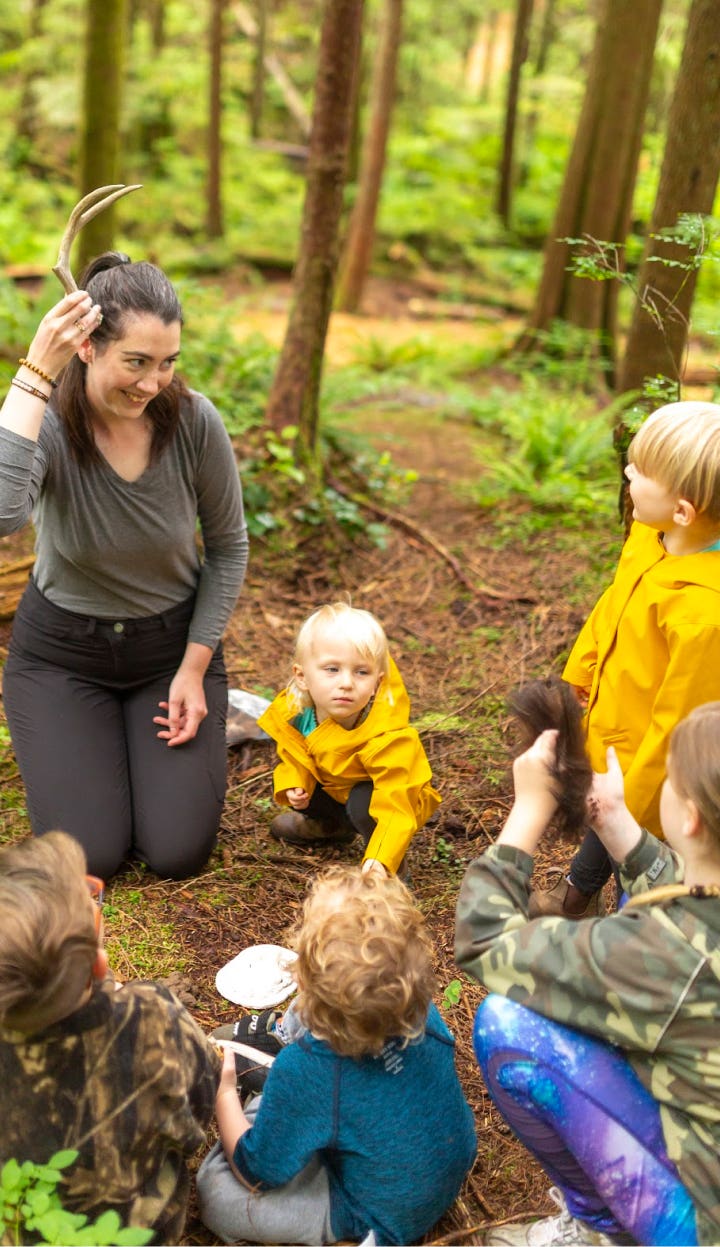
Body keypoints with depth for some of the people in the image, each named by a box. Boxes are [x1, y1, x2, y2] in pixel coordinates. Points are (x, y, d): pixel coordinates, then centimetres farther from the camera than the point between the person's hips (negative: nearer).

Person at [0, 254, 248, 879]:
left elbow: (228, 547, -4)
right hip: (61, 651, -1)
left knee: (179, 853, -4)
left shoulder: (194, 421, -19)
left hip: (173, 643, 1)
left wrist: (195, 668, -7)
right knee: (90, 857, -7)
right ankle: (60, 744, 25)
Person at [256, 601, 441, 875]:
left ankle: (395, 866, -5)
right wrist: (293, 786, -20)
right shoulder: (293, 712, -23)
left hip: (397, 799, -7)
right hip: (334, 788, 7)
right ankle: (331, 825, 28)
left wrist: (378, 861, -59)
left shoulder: (386, 738, -40)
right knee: (285, 779, -2)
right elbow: (293, 754, 0)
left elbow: (395, 808, -44)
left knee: (363, 801, -34)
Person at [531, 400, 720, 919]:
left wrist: (631, 801, -17)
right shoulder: (648, 536, -14)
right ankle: (578, 895, 62)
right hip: (609, 734, 8)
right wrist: (579, 671, 20)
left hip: (648, 767, -8)